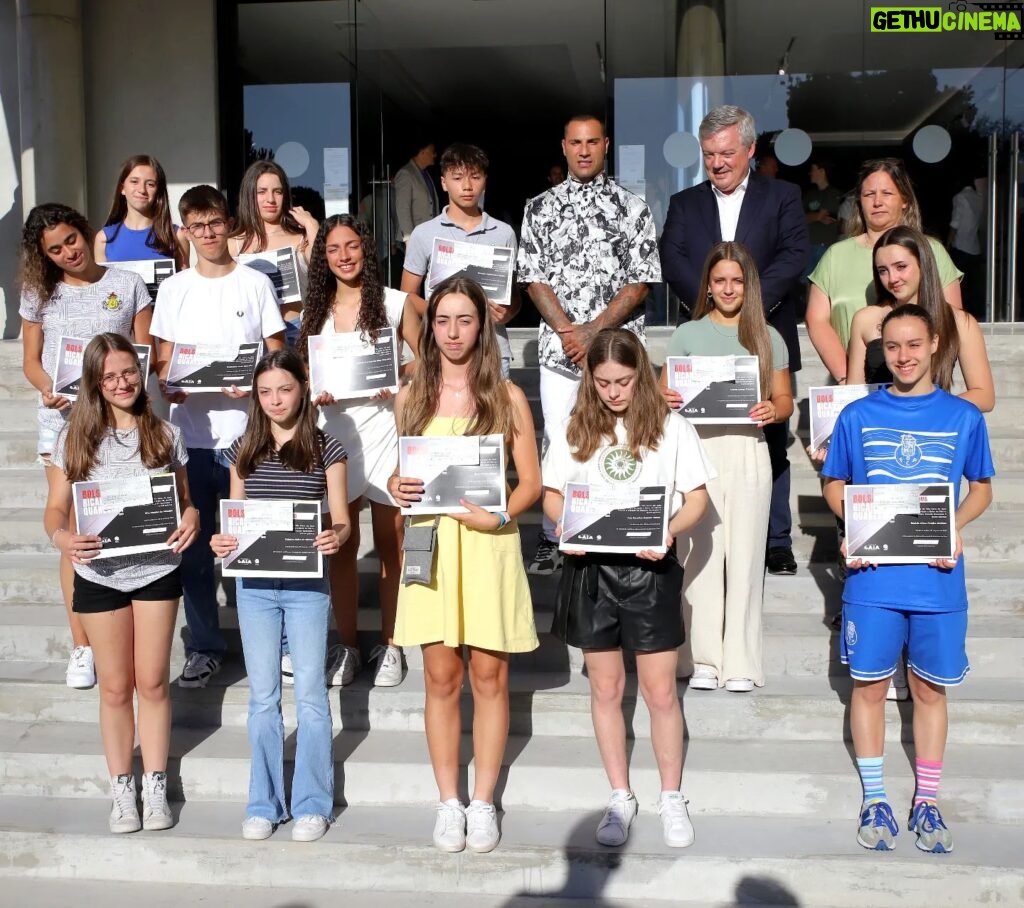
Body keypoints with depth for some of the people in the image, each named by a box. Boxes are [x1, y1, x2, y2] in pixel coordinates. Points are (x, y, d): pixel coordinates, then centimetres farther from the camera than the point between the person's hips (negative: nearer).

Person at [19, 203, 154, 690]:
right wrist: (48, 390, -10)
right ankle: (81, 646, 9)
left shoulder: (128, 285, 4)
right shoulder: (39, 294, 9)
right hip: (62, 424, 1)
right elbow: (31, 360, 11)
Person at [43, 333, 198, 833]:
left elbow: (185, 500, 5)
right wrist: (62, 537, -22)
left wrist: (190, 520, -19)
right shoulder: (75, 438, -2)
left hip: (157, 570, 0)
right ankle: (121, 792, 23)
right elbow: (55, 508, -1)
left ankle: (156, 789, 20)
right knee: (115, 686, 10)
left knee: (152, 681, 7)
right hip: (99, 575, 0)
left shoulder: (164, 435, 0)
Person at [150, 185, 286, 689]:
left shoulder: (256, 283, 4)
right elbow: (163, 360, 12)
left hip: (247, 434, -2)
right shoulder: (173, 289, 10)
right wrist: (168, 385, -10)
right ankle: (203, 648, 18)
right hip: (191, 434, 2)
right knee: (193, 547, 6)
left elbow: (277, 355, 3)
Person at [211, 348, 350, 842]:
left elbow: (341, 521, -1)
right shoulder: (244, 450, 7)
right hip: (254, 584, 3)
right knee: (262, 697, 10)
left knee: (310, 694, 4)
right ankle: (264, 803, 20)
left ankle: (312, 804, 16)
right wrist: (222, 540, -10)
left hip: (307, 584, -3)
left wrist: (335, 537, -24)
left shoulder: (326, 449, -1)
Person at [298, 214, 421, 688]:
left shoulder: (395, 302, 3)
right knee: (340, 547, 6)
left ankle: (389, 644, 15)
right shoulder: (317, 310, 13)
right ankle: (347, 645, 18)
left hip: (385, 430, -3)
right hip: (334, 431, 3)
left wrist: (399, 377, -14)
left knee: (390, 545, 2)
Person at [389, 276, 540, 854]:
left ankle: (483, 801, 17)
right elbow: (398, 473, 14)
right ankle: (449, 802, 18)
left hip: (488, 545, -1)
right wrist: (396, 488, -8)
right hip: (430, 545, 2)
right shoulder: (412, 397, 9)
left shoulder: (507, 397, 3)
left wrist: (500, 514, -16)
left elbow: (532, 482, 2)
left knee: (489, 676, 5)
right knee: (441, 679, 5)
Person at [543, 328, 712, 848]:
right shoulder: (575, 429, 4)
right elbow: (552, 494, 8)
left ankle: (671, 798, 22)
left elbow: (696, 498, -1)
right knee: (605, 688, 11)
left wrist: (669, 531, -20)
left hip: (650, 568, -2)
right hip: (591, 568, 2)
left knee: (660, 690, 4)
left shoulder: (670, 427, -2)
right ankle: (619, 797, 25)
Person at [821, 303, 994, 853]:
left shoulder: (964, 417, 2)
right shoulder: (857, 415, 2)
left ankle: (927, 802, 25)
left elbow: (981, 488, 10)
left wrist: (955, 528, -10)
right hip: (873, 578, 0)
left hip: (938, 579, 0)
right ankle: (874, 798, 23)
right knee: (869, 683, 7)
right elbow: (833, 485, 9)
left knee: (930, 687, 10)